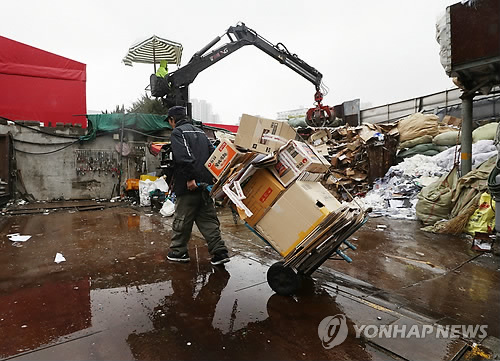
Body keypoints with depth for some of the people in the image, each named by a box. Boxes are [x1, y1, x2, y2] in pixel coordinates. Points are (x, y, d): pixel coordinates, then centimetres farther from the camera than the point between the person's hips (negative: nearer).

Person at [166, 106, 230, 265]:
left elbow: (184, 157, -21)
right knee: (208, 219, 10)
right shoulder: (200, 132, 20)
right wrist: (211, 177, 14)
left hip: (189, 186, -7)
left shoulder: (177, 132, -3)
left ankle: (178, 251, 20)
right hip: (206, 184, 7)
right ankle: (220, 252, 7)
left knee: (182, 219, 7)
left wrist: (190, 178, -22)